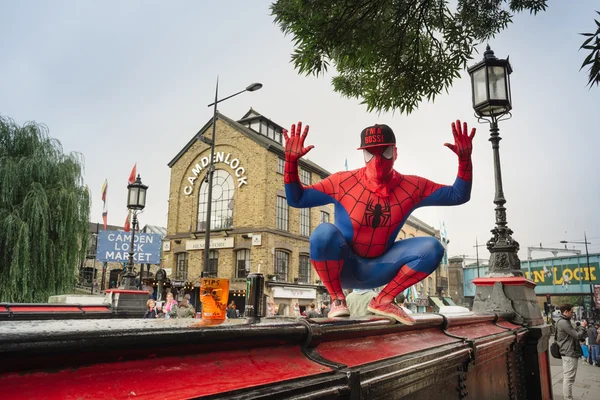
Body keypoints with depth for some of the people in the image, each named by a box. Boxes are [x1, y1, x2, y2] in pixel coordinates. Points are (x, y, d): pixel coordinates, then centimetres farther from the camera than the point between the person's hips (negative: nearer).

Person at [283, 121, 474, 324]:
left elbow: (458, 195, -1)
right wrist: (292, 162, -25)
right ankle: (337, 299, -12)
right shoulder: (342, 182, -13)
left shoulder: (412, 187, -5)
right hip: (342, 267, -2)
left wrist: (464, 159, -16)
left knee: (432, 247, -17)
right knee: (324, 232, -35)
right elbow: (296, 199, -11)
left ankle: (383, 301, -5)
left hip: (377, 270, 3)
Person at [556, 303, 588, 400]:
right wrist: (583, 327, -2)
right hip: (570, 354, -11)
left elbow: (574, 333, 21)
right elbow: (577, 336, -16)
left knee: (567, 378, 16)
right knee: (569, 379, -7)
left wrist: (580, 327, 10)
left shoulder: (564, 321, 16)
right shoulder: (563, 322, -19)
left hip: (568, 353, 11)